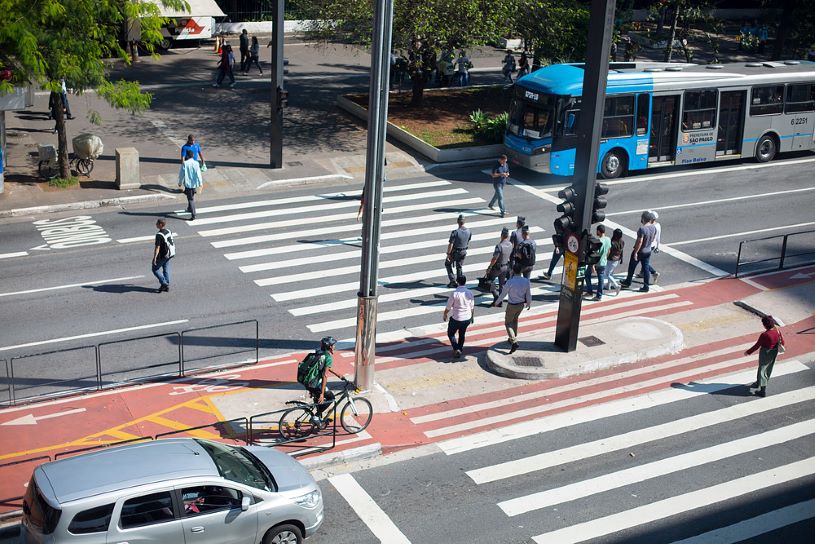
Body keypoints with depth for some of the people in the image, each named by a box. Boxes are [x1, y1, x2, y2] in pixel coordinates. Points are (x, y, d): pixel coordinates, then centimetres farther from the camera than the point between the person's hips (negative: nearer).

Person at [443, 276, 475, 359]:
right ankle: (460, 349, 36)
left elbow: (448, 307, -11)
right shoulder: (470, 293, -6)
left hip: (456, 318, -4)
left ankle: (456, 349, 2)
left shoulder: (454, 293, -21)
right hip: (467, 318, 4)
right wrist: (471, 316, 24)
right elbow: (472, 307, 6)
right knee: (462, 334, 26)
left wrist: (445, 314, 9)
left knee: (451, 334, 17)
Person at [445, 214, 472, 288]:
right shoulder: (469, 231, -8)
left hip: (455, 252, -5)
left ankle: (453, 281, 11)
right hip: (463, 252, 5)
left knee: (448, 264, 18)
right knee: (460, 267, 18)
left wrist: (448, 254, -15)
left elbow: (450, 244, -23)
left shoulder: (455, 232, -26)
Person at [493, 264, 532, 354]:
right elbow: (529, 294, -1)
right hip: (521, 305, 5)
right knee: (515, 319, 29)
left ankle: (514, 342, -6)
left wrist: (496, 303, 5)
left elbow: (503, 294, -13)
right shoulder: (526, 281, -12)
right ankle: (513, 338, 40)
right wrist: (529, 303, 19)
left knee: (508, 323, 9)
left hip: (512, 306, -5)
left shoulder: (510, 282, -25)